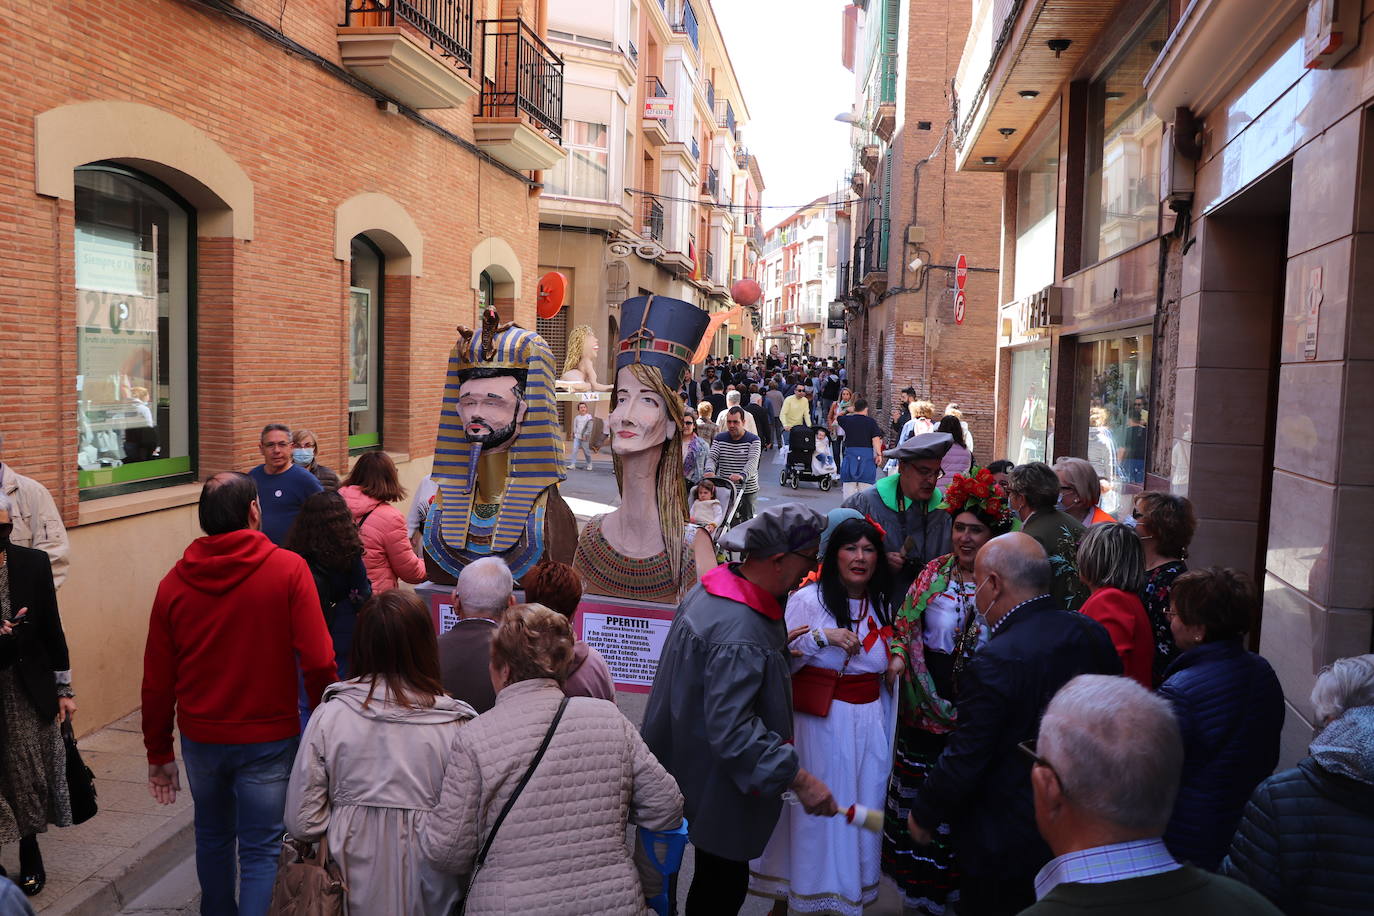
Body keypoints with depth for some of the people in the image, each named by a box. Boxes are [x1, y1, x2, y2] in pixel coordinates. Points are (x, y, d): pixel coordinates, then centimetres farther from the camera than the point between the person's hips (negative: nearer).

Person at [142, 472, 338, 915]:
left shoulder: (174, 582, -4)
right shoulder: (288, 569, -15)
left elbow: (157, 680, 1)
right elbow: (318, 661, -19)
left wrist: (159, 753, 11)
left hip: (200, 737, 4)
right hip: (268, 738, -4)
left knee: (212, 834, 25)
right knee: (262, 851, 6)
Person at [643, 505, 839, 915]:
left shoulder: (711, 588, -1)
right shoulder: (739, 637, -33)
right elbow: (732, 732, -34)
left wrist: (779, 643, 13)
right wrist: (799, 778, -30)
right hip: (716, 785, -10)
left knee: (717, 879, 25)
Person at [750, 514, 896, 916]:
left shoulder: (884, 606, 7)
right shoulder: (807, 599, -8)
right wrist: (820, 637, -21)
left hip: (867, 728, 4)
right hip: (816, 725, -4)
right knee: (807, 811, 4)